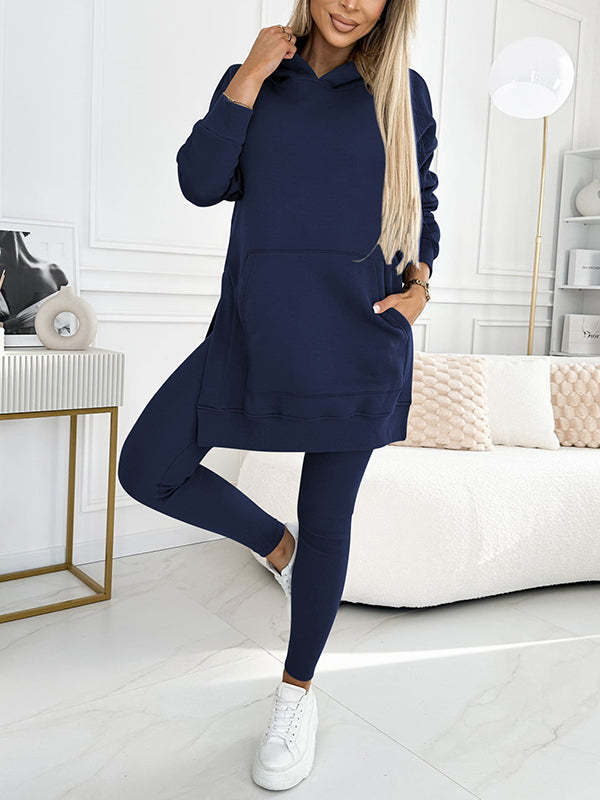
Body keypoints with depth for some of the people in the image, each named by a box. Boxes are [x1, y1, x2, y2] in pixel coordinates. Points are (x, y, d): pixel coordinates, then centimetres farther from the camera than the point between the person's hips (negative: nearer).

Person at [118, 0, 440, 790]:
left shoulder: (402, 92, 8)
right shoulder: (253, 82, 10)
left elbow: (423, 206, 15)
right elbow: (201, 183, -3)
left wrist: (419, 283, -3)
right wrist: (252, 74, -6)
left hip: (358, 333, -2)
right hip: (257, 327, 2)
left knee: (327, 518, 5)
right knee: (147, 468, -2)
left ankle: (297, 693, 27)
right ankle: (276, 543, 24)